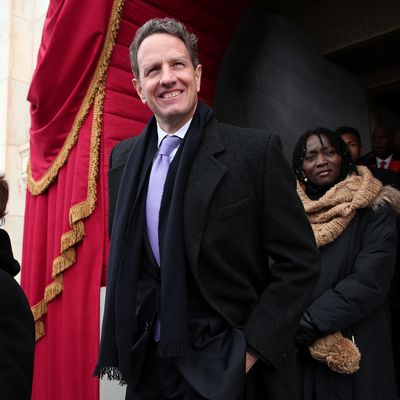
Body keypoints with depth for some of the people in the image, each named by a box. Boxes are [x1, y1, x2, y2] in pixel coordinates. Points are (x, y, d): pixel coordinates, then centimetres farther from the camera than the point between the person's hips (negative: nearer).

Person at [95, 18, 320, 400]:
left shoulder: (257, 150, -12)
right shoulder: (122, 158, 2)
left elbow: (299, 262, -10)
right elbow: (120, 254, 11)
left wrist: (252, 348, -14)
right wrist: (124, 341, 5)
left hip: (231, 368, -3)